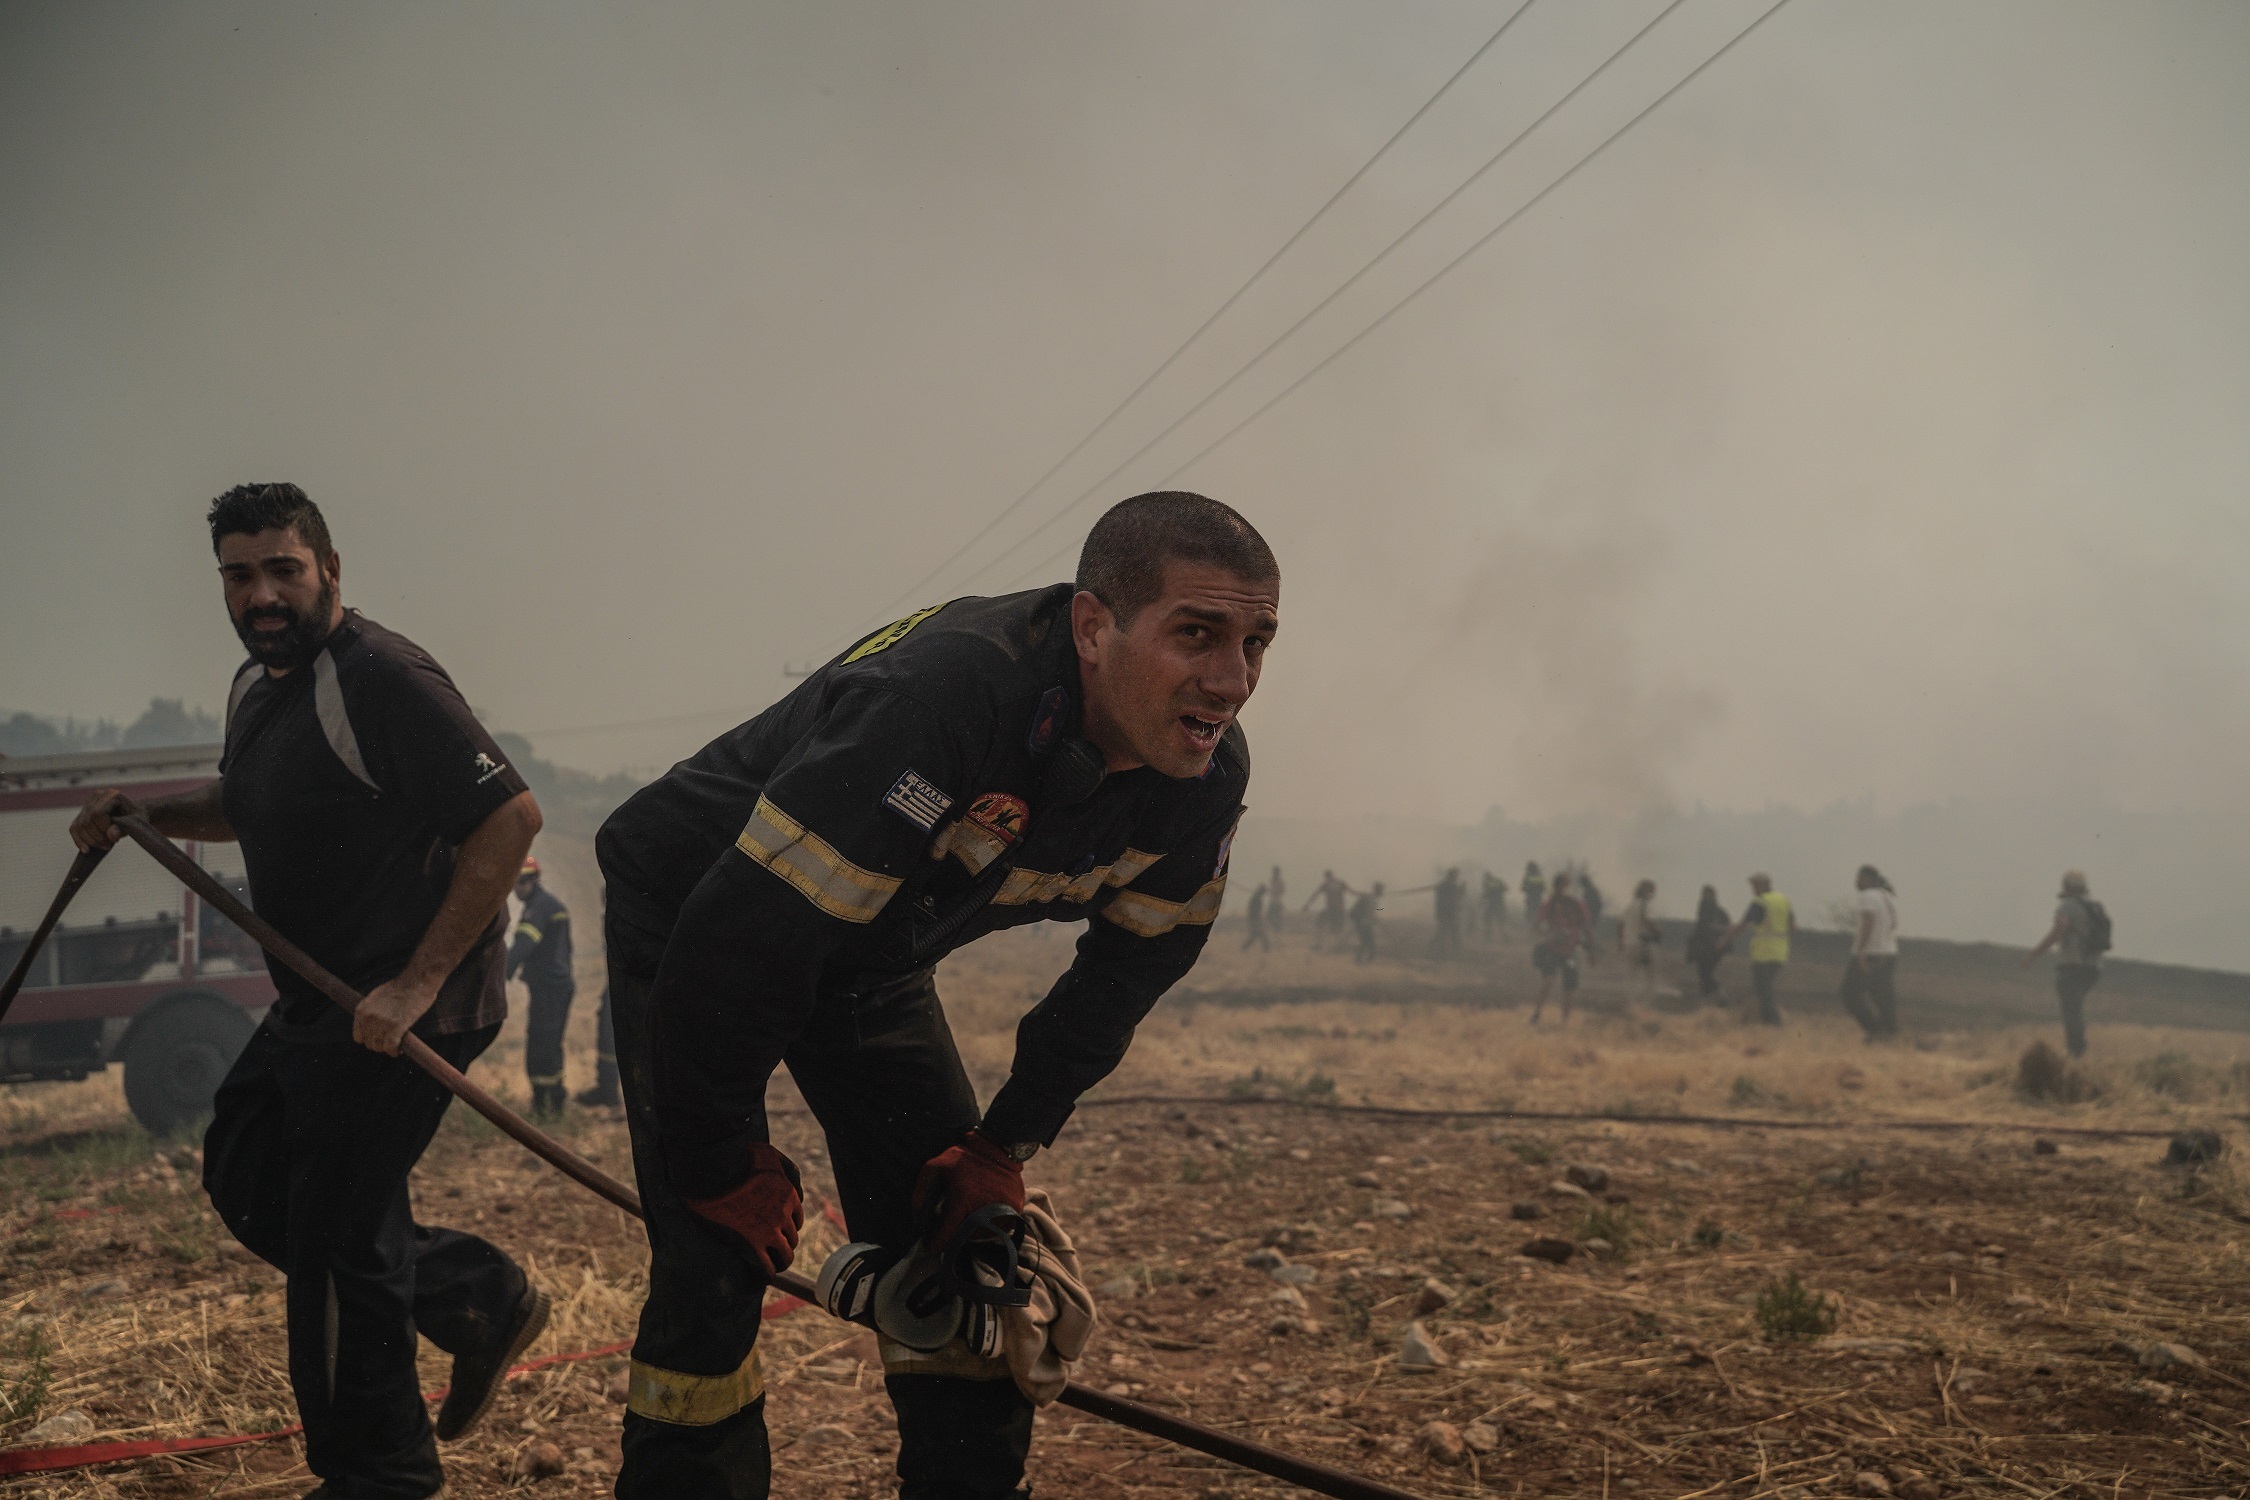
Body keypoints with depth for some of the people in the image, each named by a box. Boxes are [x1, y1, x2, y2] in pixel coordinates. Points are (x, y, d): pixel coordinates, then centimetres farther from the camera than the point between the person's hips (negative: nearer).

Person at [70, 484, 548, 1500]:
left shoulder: (382, 680, -21)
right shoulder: (257, 684, 10)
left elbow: (510, 818, -27)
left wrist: (417, 984, -26)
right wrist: (146, 813, 9)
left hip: (400, 1009, -10)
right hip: (315, 1002, 10)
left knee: (335, 1235, 0)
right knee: (241, 1177, 18)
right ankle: (477, 1298, 24)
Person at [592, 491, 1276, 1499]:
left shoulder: (1206, 776, -17)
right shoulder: (946, 691, -40)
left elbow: (1129, 966, 1)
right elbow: (743, 935, -37)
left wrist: (1005, 1145, -2)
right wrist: (720, 1162, -24)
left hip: (873, 961, 6)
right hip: (691, 917, -6)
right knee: (716, 1264, -14)